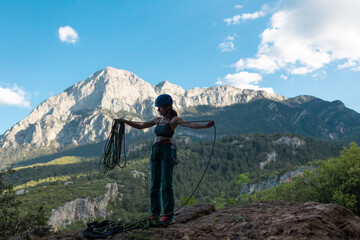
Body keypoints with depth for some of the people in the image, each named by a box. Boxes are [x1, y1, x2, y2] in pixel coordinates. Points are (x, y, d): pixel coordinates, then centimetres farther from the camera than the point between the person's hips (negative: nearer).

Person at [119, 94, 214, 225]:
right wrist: (125, 121, 16)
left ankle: (169, 215, -1)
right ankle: (155, 214, 14)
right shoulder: (158, 120, 18)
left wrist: (206, 125, -33)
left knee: (166, 184, -7)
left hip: (167, 151, -7)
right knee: (155, 184, 6)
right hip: (156, 151, 7)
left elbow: (190, 124, -17)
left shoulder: (174, 119, -2)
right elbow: (140, 126, 24)